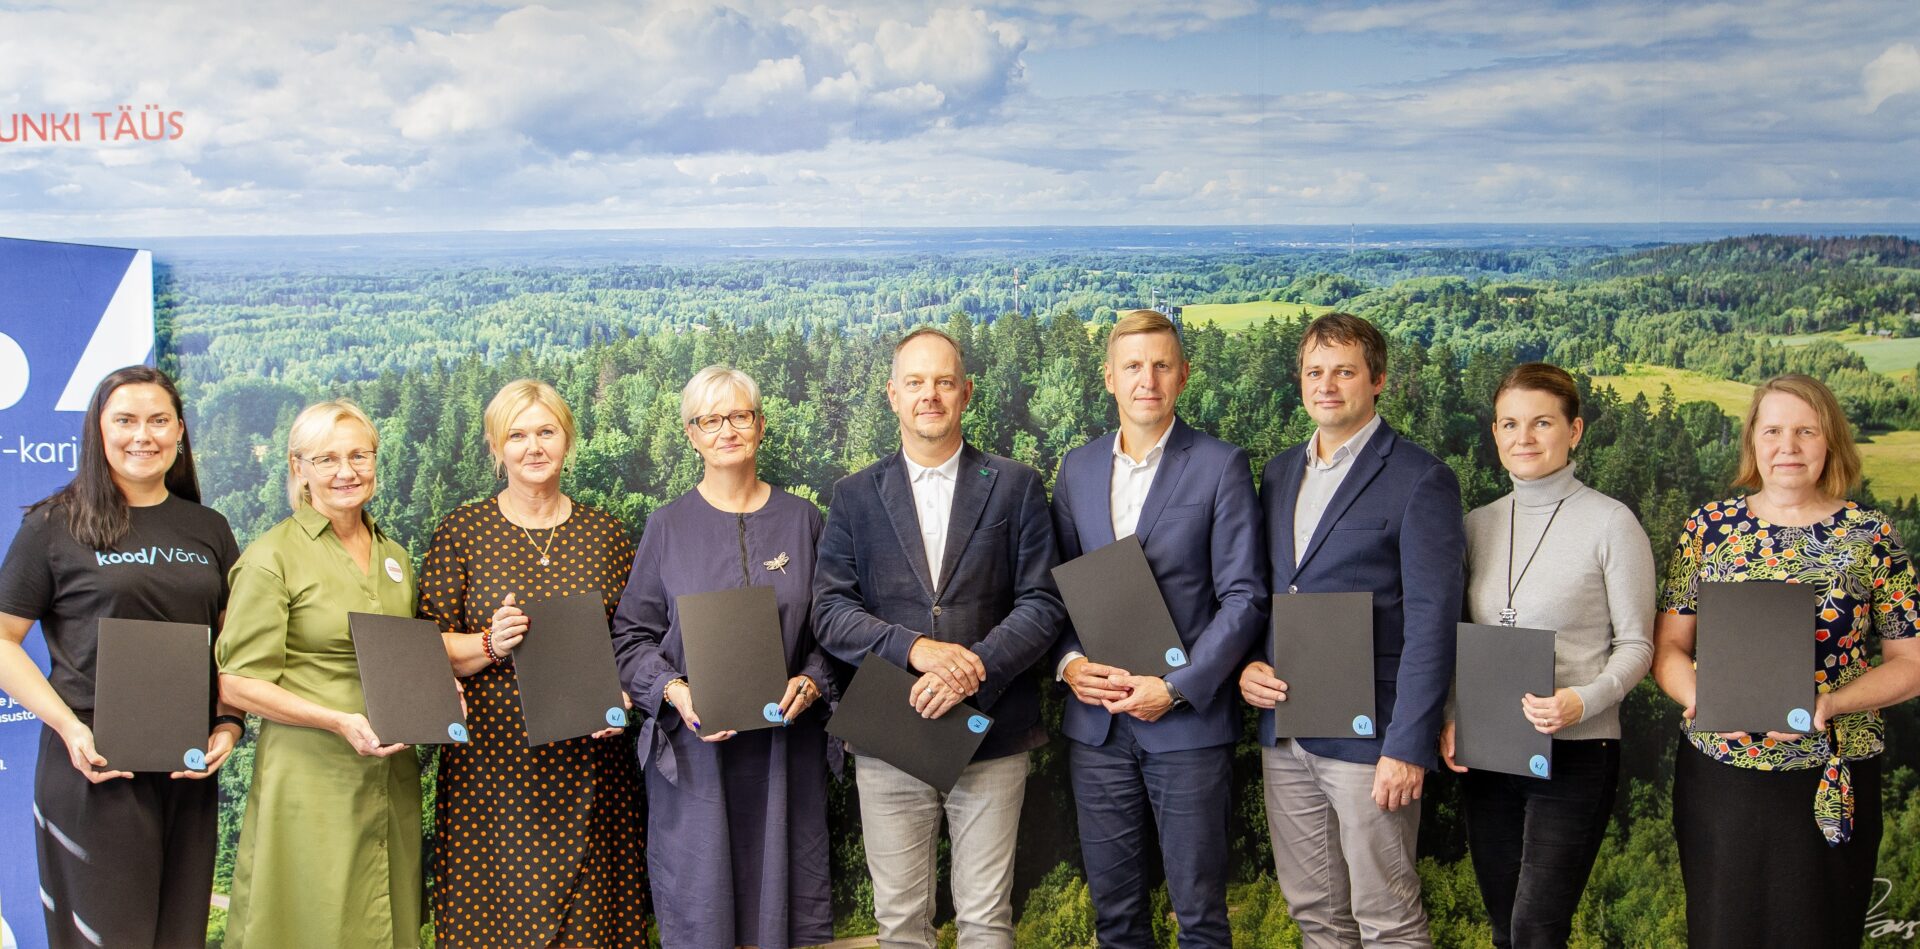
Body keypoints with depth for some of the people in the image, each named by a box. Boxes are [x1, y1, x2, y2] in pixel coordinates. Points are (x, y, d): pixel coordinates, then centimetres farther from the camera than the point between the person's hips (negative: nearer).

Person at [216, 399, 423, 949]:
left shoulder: (394, 557, 14)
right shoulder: (273, 556, -6)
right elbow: (236, 682, -10)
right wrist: (341, 721, -19)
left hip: (391, 775, 6)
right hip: (309, 775, -6)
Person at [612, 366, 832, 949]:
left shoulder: (802, 520, 8)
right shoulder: (667, 527, 5)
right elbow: (632, 636, 4)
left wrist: (811, 682, -9)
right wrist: (675, 691, -13)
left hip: (785, 740, 1)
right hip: (694, 744, -1)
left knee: (781, 898, 5)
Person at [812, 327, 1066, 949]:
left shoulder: (1015, 486, 5)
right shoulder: (856, 495, 7)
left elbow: (1042, 604, -1)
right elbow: (830, 611, 0)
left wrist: (973, 671, -16)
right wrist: (913, 648, -17)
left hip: (990, 731, -1)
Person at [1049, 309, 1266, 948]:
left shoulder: (1221, 467, -3)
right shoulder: (1077, 469, 10)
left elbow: (1243, 597, -7)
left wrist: (1177, 688, -15)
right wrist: (1069, 662, -6)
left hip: (1189, 721, -4)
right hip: (1097, 721, 4)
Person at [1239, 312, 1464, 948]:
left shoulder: (1419, 481, -8)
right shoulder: (1279, 473, 13)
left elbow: (1430, 622, -13)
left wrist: (1407, 747, -17)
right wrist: (1246, 663, 0)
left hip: (1367, 733, -6)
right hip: (1283, 729, 6)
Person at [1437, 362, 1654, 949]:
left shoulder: (1610, 522, -6)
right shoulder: (1477, 525, 8)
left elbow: (1635, 646, -5)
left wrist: (1583, 701, -21)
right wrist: (1449, 717, -1)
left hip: (1576, 752, -5)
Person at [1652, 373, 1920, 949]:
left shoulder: (1870, 535, 0)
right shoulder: (1709, 527, 3)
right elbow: (1667, 648, 3)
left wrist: (1828, 704, -16)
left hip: (1832, 787, -1)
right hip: (1720, 777, 1)